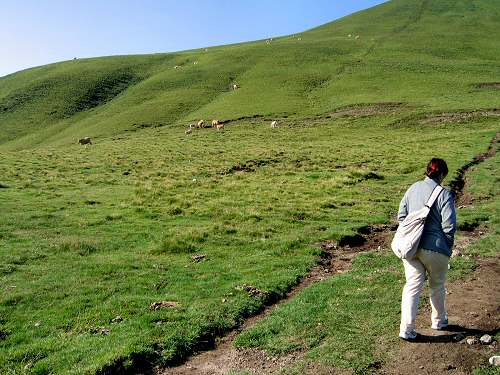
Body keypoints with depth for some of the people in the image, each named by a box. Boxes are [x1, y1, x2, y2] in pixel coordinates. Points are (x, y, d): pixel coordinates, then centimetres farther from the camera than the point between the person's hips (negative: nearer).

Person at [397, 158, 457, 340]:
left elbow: (401, 216, 8)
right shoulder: (444, 194, -12)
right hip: (435, 249, -3)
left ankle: (406, 329, 3)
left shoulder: (412, 189, 4)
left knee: (412, 286, 6)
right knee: (437, 286, 19)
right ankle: (438, 320, 38)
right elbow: (449, 225, -14)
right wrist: (448, 246, 2)